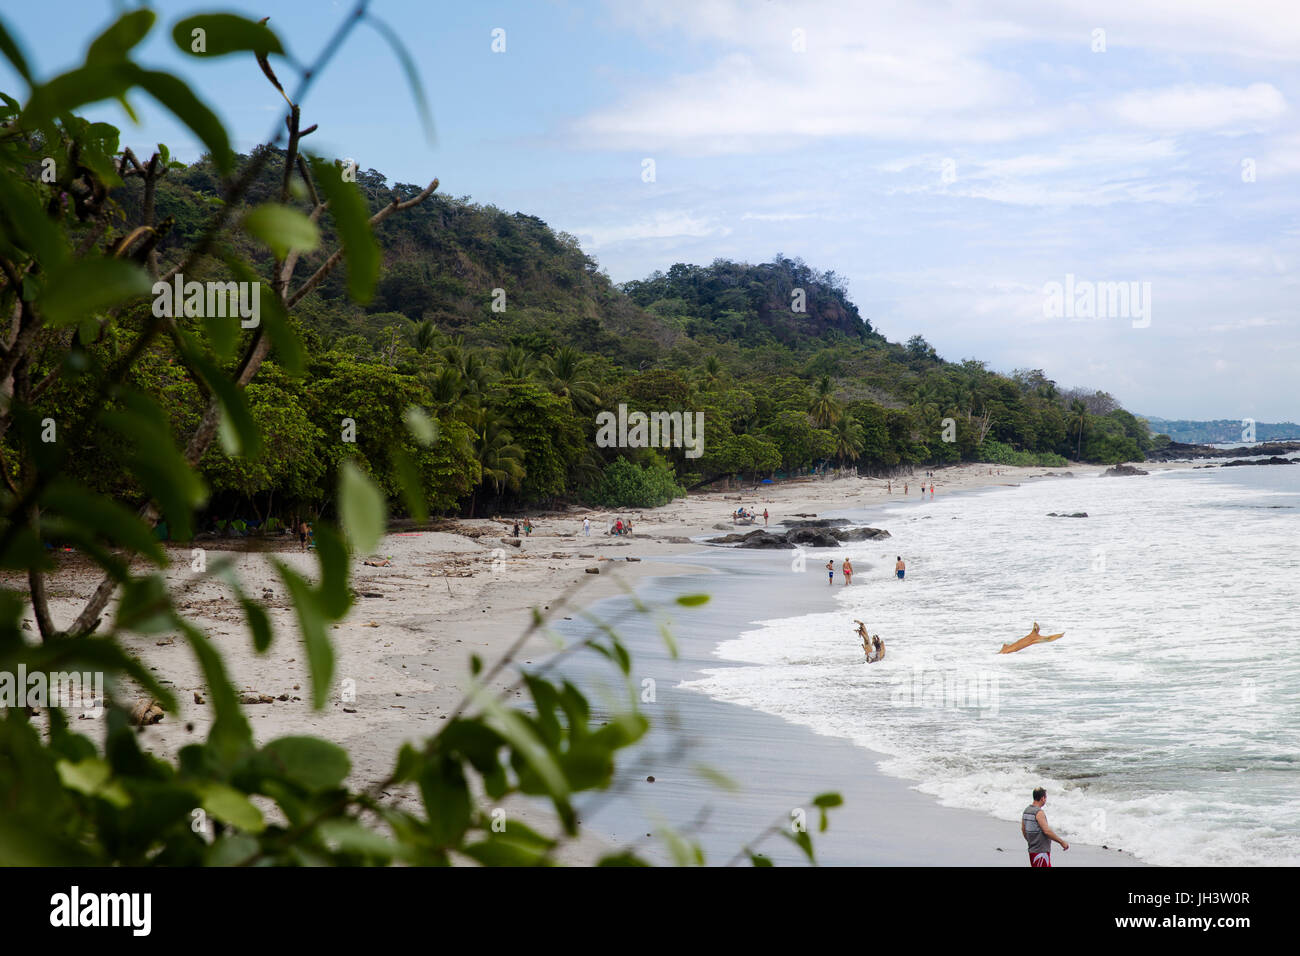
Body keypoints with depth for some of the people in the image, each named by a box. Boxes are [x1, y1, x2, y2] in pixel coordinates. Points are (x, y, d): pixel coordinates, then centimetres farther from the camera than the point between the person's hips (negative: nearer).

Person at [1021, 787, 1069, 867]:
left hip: (1032, 850, 9)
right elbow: (1047, 831, -22)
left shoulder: (1026, 810, 9)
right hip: (1041, 851, -9)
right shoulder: (1039, 813, -18)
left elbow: (1023, 829, 16)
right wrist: (1062, 842, -15)